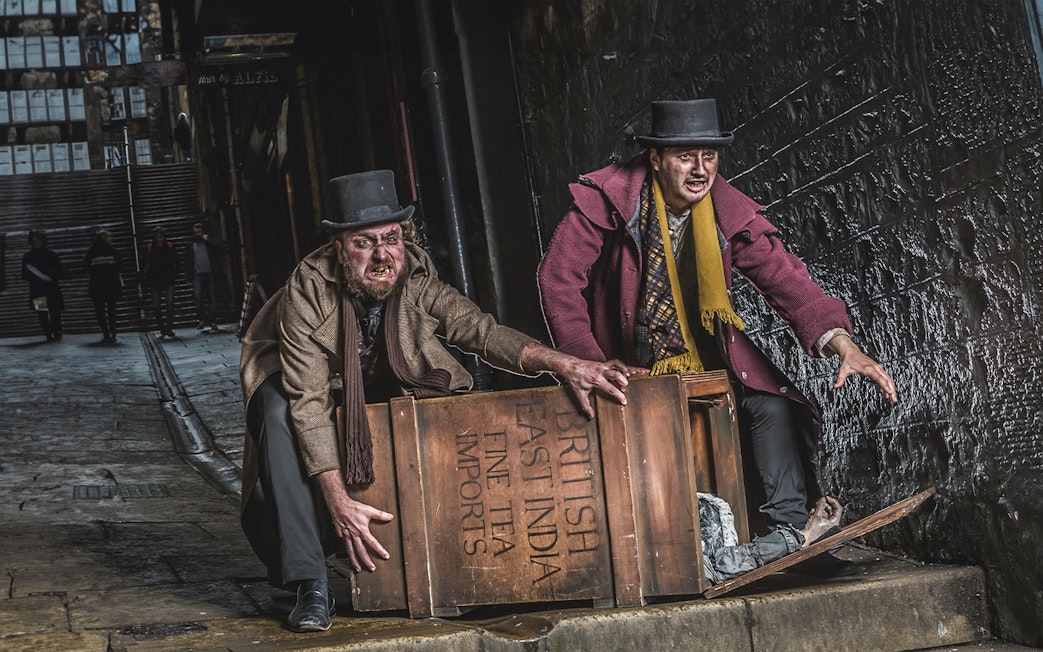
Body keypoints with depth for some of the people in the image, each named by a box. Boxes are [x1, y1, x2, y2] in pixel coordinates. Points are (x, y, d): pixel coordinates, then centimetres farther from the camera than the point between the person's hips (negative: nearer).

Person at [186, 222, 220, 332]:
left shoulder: (209, 242, 12)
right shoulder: (191, 245, 15)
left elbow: (216, 249, -7)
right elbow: (190, 262, 14)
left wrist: (206, 240, -7)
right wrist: (190, 277, 7)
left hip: (210, 274, -1)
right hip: (197, 274, 1)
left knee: (212, 298, -2)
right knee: (198, 296, -15)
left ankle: (212, 321, 3)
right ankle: (202, 319, -2)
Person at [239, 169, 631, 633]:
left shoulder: (416, 279, -20)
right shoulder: (307, 293, -30)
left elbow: (481, 330, -25)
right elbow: (309, 403, -35)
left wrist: (564, 365, -43)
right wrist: (339, 503, -42)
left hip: (384, 387, 3)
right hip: (298, 385, -3)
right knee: (279, 417, -36)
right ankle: (309, 586, -32)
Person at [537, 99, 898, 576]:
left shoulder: (731, 214, -10)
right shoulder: (607, 198, -18)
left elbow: (786, 280, -16)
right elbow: (558, 278, -16)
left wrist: (845, 346, -32)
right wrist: (587, 362, -23)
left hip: (710, 358, 2)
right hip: (631, 366, -2)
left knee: (773, 404, -17)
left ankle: (790, 533, -10)